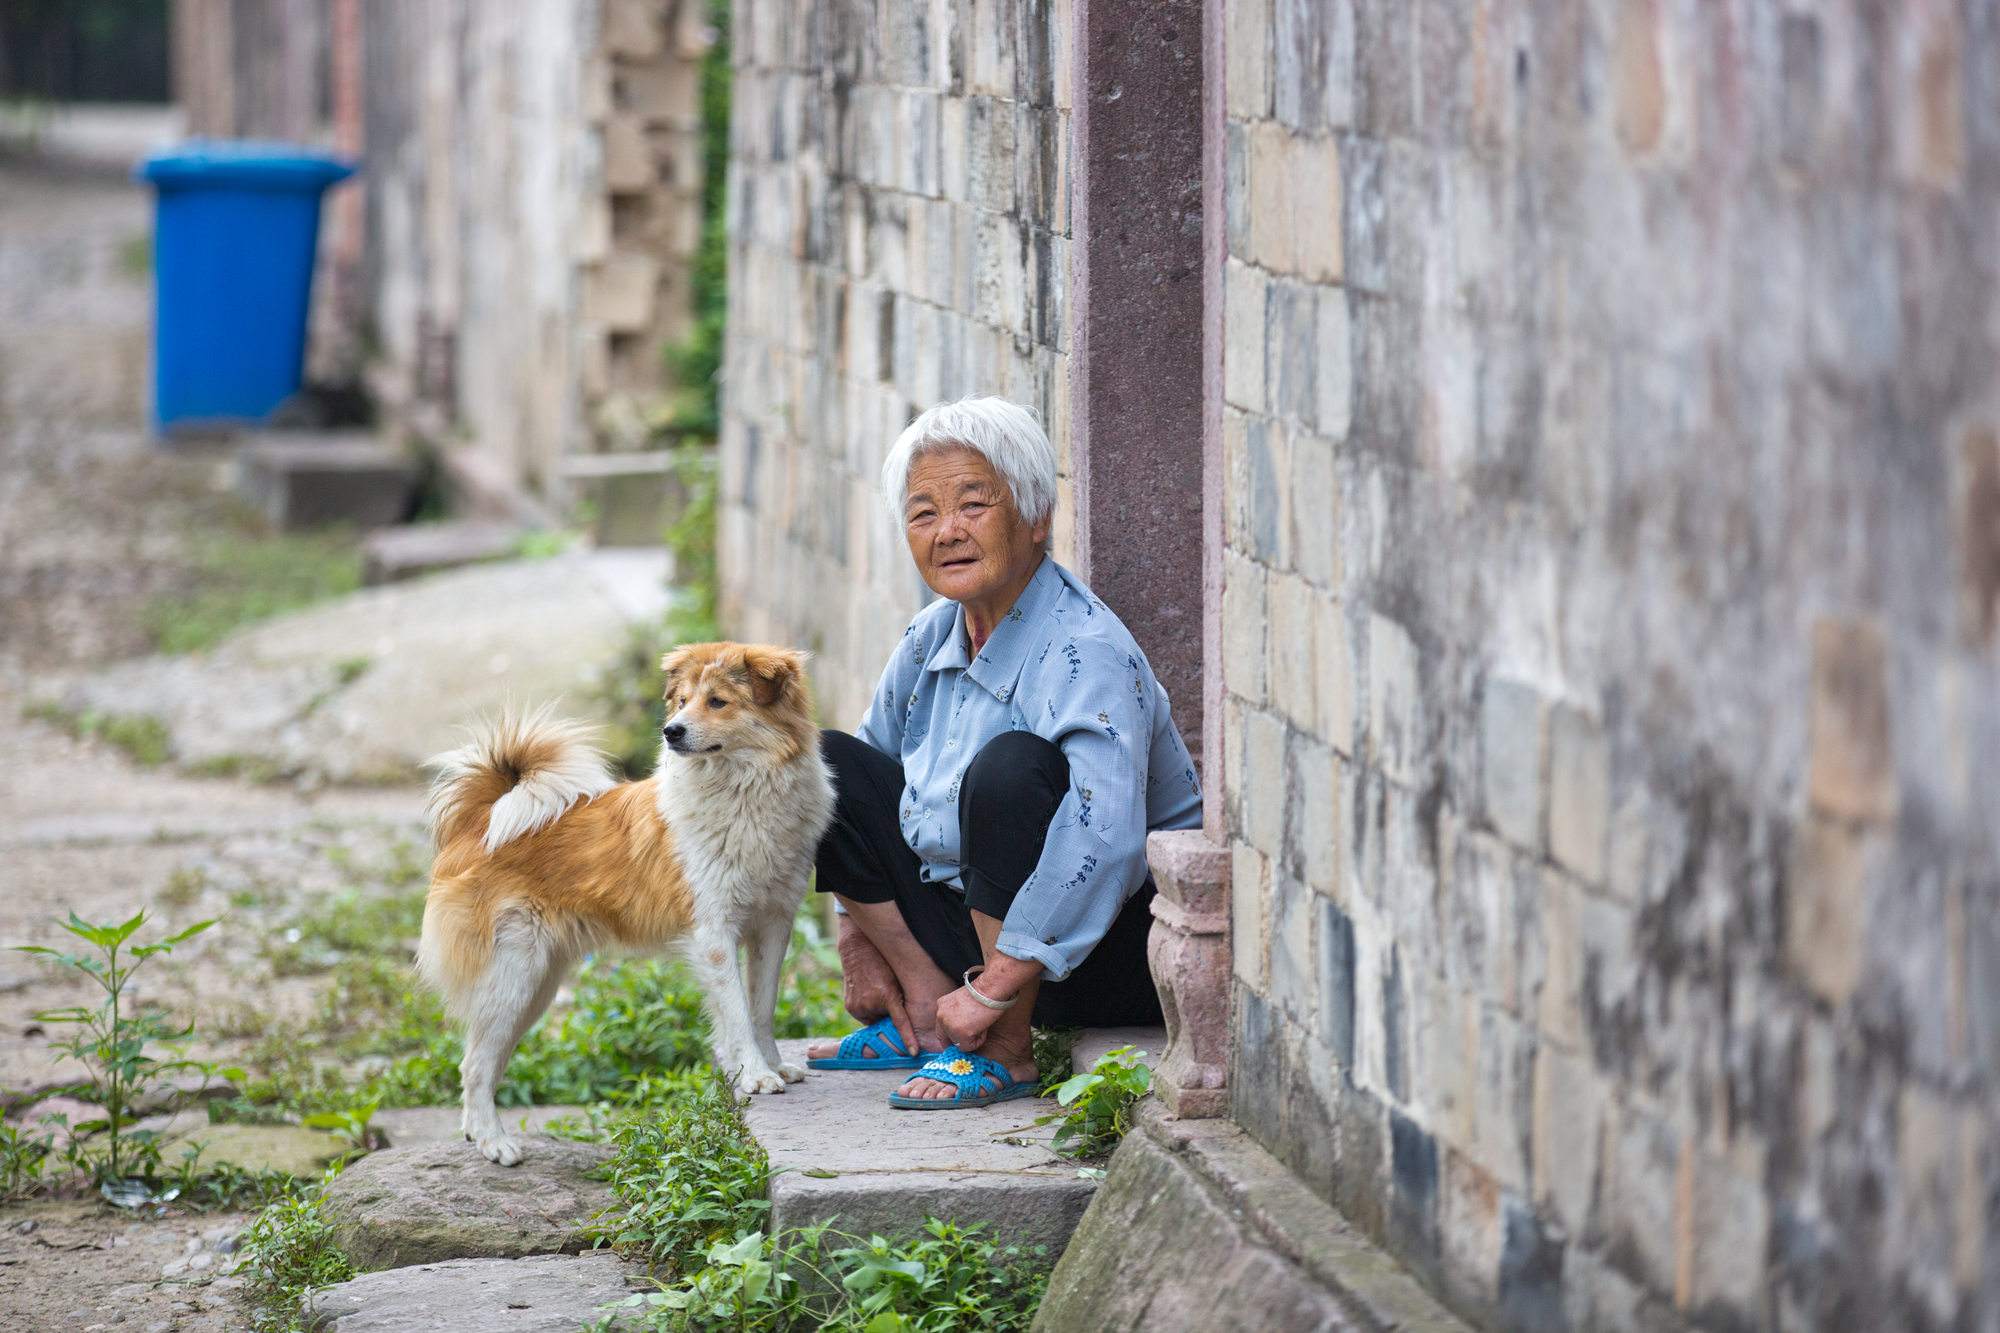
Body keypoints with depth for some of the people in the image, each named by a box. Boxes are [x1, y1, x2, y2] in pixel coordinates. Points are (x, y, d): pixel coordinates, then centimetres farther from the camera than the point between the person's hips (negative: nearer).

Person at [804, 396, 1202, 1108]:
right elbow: (871, 769, 19)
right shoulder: (932, 638, 2)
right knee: (821, 762, 4)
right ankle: (929, 1014, 2)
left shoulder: (1086, 654, -23)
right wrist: (859, 941, 12)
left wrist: (993, 990, -33)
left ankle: (1004, 1054, -22)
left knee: (1011, 762, -33)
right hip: (975, 924, 8)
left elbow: (1104, 844, -37)